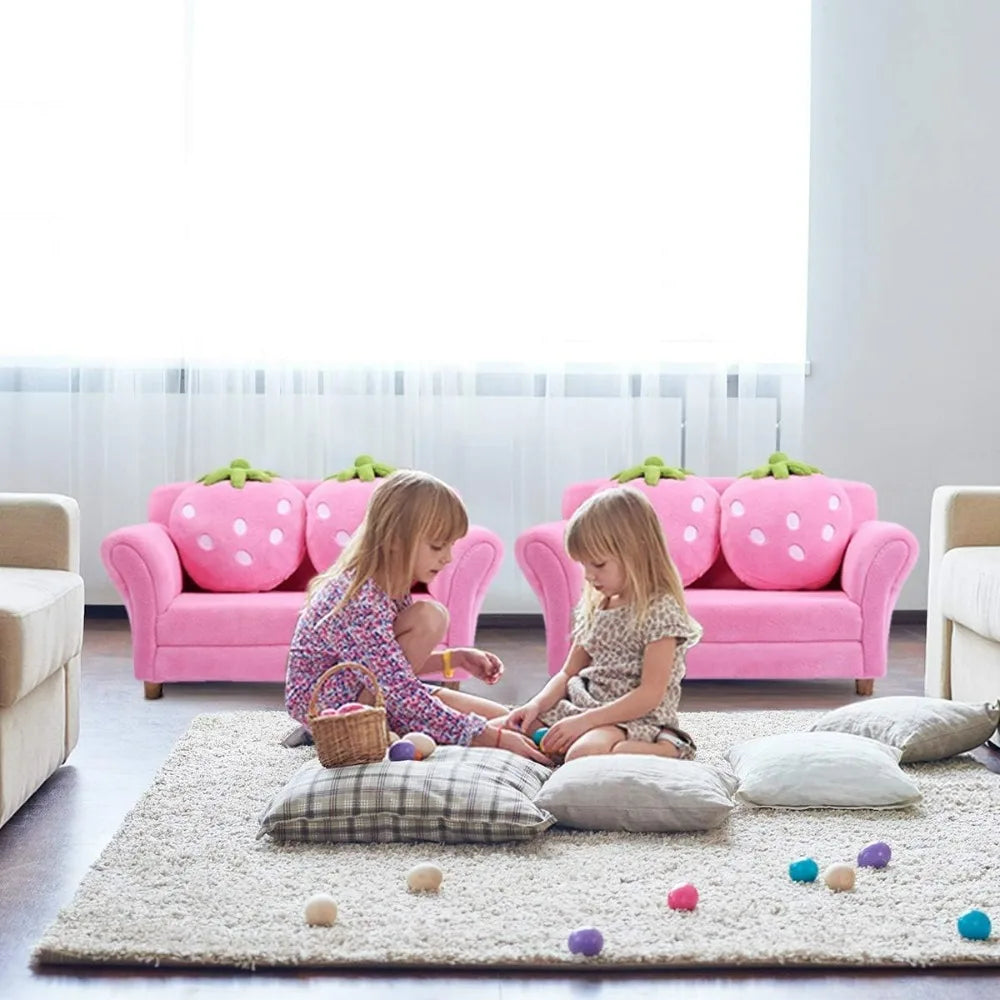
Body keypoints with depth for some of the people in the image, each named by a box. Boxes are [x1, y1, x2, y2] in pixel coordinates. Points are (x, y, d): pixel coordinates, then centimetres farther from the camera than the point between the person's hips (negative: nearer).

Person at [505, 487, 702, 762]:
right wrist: (535, 705, -5)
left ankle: (667, 750, -14)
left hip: (638, 719, -9)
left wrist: (584, 721, -23)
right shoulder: (594, 605, 11)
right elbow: (569, 673, 15)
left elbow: (650, 695, -19)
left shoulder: (660, 610, -14)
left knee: (583, 753, -38)